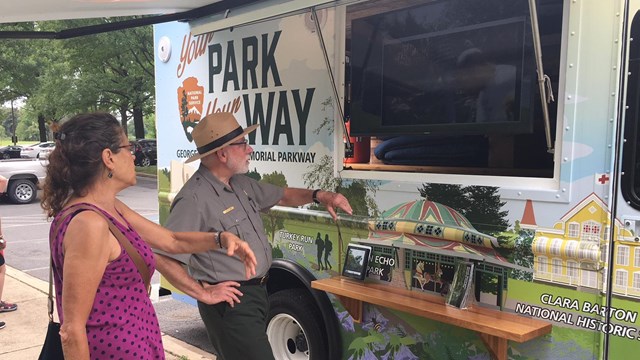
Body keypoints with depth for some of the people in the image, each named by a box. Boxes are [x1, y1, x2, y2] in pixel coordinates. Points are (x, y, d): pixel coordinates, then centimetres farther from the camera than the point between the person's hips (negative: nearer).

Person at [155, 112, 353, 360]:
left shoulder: (240, 183, 8)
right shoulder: (194, 199, -22)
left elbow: (281, 195, 23)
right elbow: (161, 256, -26)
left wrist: (318, 195, 7)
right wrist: (202, 291, -22)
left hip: (256, 293, 9)